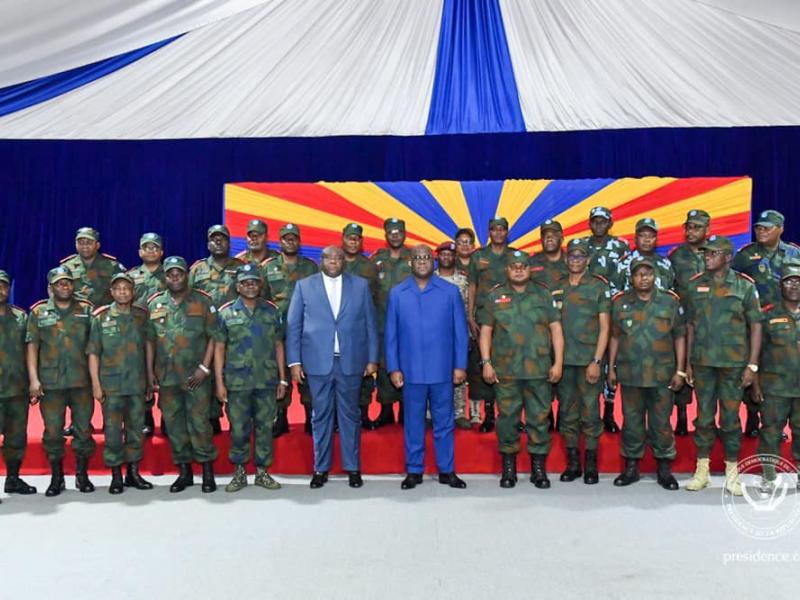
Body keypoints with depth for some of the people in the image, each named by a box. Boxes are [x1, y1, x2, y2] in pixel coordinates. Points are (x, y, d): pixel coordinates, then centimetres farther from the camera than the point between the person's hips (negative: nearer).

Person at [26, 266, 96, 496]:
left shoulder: (87, 310, 6)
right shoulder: (38, 312, 6)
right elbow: (32, 346, 3)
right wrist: (33, 379, -5)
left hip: (82, 381, 0)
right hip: (50, 382, 0)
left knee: (84, 429, 5)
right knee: (52, 432, 6)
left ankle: (82, 475, 20)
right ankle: (56, 478, 20)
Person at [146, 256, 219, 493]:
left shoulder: (203, 301, 0)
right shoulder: (154, 304, 9)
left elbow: (213, 336, -2)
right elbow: (150, 340, 12)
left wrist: (204, 367, -9)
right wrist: (150, 372, 6)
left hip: (196, 376, -3)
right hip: (166, 376, 3)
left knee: (199, 422, -2)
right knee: (174, 424, 9)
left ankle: (208, 471, 12)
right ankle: (184, 471, 22)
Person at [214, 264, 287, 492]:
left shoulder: (272, 311, 7)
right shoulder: (226, 313, 3)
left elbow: (278, 346, 9)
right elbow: (219, 349, 3)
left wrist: (282, 379, 5)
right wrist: (219, 383, -3)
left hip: (267, 381, 1)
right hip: (237, 382, -1)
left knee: (265, 427, 7)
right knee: (238, 429, 6)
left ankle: (262, 472, 20)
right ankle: (239, 472, 20)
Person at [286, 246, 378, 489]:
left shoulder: (360, 285, 8)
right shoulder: (304, 286, 6)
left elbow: (370, 324, 7)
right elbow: (293, 326, 4)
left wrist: (372, 358, 3)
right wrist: (294, 361, -2)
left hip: (351, 362, 0)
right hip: (318, 362, 0)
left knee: (350, 415, 7)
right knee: (321, 416, 7)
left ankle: (353, 468, 19)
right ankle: (321, 468, 19)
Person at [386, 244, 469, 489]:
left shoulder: (450, 291, 1)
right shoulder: (397, 293, 4)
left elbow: (460, 331, 2)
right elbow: (391, 334, 4)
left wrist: (460, 365, -2)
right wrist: (393, 368, -1)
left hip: (442, 370, 0)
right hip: (410, 371, 1)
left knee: (444, 422, 9)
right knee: (413, 423, 10)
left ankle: (447, 470, 21)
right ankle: (414, 471, 22)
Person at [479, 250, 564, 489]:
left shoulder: (543, 295, 8)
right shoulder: (495, 297, 8)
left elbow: (556, 329, 6)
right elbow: (486, 331, 7)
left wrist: (558, 362, -1)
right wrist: (486, 362, -1)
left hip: (539, 370, 0)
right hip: (505, 370, 0)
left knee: (539, 418, 4)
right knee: (507, 417, 5)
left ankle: (539, 468, 18)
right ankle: (508, 467, 19)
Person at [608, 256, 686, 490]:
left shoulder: (671, 301, 1)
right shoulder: (620, 302, 4)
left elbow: (679, 337, 3)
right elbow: (615, 337, 9)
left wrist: (680, 370, -1)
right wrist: (611, 368, 6)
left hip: (661, 374, -1)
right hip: (629, 373, 1)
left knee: (661, 423, 7)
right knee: (631, 422, 10)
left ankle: (665, 469, 20)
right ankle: (631, 467, 21)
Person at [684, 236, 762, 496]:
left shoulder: (744, 286, 0)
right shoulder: (695, 285, 6)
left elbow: (756, 326, 0)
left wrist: (752, 365, -5)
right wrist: (688, 363, 7)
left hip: (733, 363, -2)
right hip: (702, 362, 2)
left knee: (731, 418, 4)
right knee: (704, 417, 8)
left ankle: (732, 472, 18)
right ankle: (702, 471, 18)